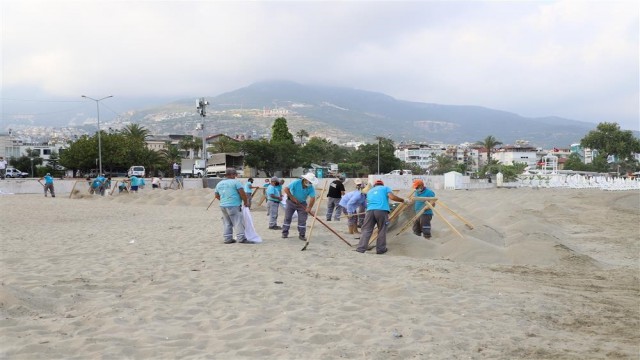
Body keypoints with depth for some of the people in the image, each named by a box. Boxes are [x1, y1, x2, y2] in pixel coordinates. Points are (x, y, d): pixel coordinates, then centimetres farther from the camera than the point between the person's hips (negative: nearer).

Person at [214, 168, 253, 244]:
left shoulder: (219, 184, 15)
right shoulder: (236, 182, -7)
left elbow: (217, 196, 21)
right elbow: (242, 193, -12)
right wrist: (246, 202, 0)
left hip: (223, 206, 7)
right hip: (234, 206, -7)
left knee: (227, 223, 13)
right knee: (238, 222, -4)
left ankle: (227, 239, 13)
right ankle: (241, 239, -6)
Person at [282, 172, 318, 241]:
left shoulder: (311, 188, -18)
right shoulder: (296, 182, -24)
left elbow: (313, 198, -19)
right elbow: (286, 189, -22)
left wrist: (309, 208, -26)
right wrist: (292, 197, -21)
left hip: (302, 204, 2)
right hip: (291, 202, -1)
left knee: (302, 220, -3)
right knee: (287, 218, 2)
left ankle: (302, 235, 6)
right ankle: (285, 233, 12)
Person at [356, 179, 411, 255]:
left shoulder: (370, 191, 34)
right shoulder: (385, 188, 20)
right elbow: (392, 197, 4)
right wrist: (404, 200, 12)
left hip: (370, 210, 3)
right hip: (382, 210, -3)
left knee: (366, 230, 3)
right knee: (382, 230, 8)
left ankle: (361, 249, -4)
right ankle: (380, 249, 11)